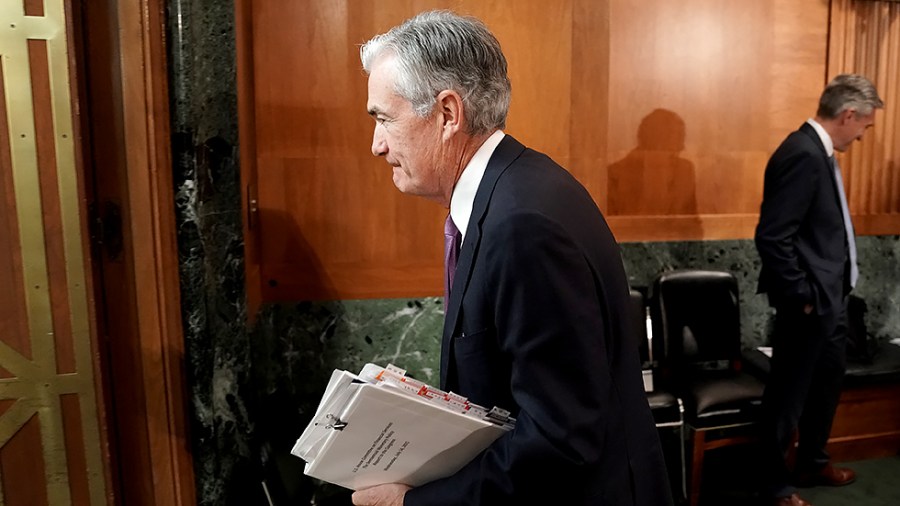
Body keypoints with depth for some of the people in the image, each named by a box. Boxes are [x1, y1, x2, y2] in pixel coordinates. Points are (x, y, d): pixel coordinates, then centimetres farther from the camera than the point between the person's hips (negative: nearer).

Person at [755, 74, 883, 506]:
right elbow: (771, 237, -27)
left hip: (829, 296, 11)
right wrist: (800, 297, -20)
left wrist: (829, 292, 15)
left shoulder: (818, 150, 10)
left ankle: (812, 462, 44)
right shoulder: (803, 154, -22)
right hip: (809, 301, -11)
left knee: (827, 380, 24)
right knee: (789, 393, 5)